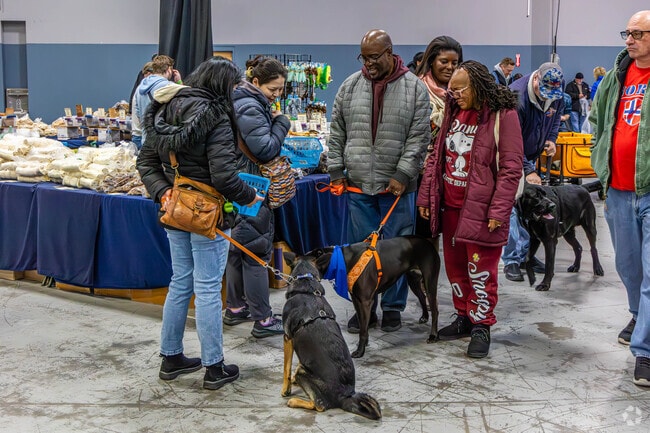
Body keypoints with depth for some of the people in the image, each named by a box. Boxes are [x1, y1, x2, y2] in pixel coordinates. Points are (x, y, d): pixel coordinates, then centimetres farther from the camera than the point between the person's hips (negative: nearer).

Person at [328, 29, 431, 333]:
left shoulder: (414, 88, -3)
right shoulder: (350, 86, 6)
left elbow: (419, 137, -6)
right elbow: (337, 134, 10)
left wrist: (403, 175, -12)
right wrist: (336, 171, 4)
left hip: (397, 184, -2)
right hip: (358, 184, 3)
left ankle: (393, 307, 21)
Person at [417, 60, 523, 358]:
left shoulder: (502, 115, -10)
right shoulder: (453, 112, 10)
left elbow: (510, 168, -13)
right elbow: (437, 156, 14)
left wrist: (498, 210, -18)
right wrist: (425, 196, 10)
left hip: (480, 208, -7)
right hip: (450, 206, 7)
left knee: (480, 269, -1)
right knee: (454, 264, 14)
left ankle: (481, 326, 13)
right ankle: (464, 317, 29)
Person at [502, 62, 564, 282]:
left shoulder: (556, 97, -7)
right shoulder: (516, 95, -28)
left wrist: (551, 139, -5)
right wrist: (527, 171, -27)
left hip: (530, 156, 6)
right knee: (512, 205, -11)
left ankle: (525, 253, 17)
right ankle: (511, 260, -6)